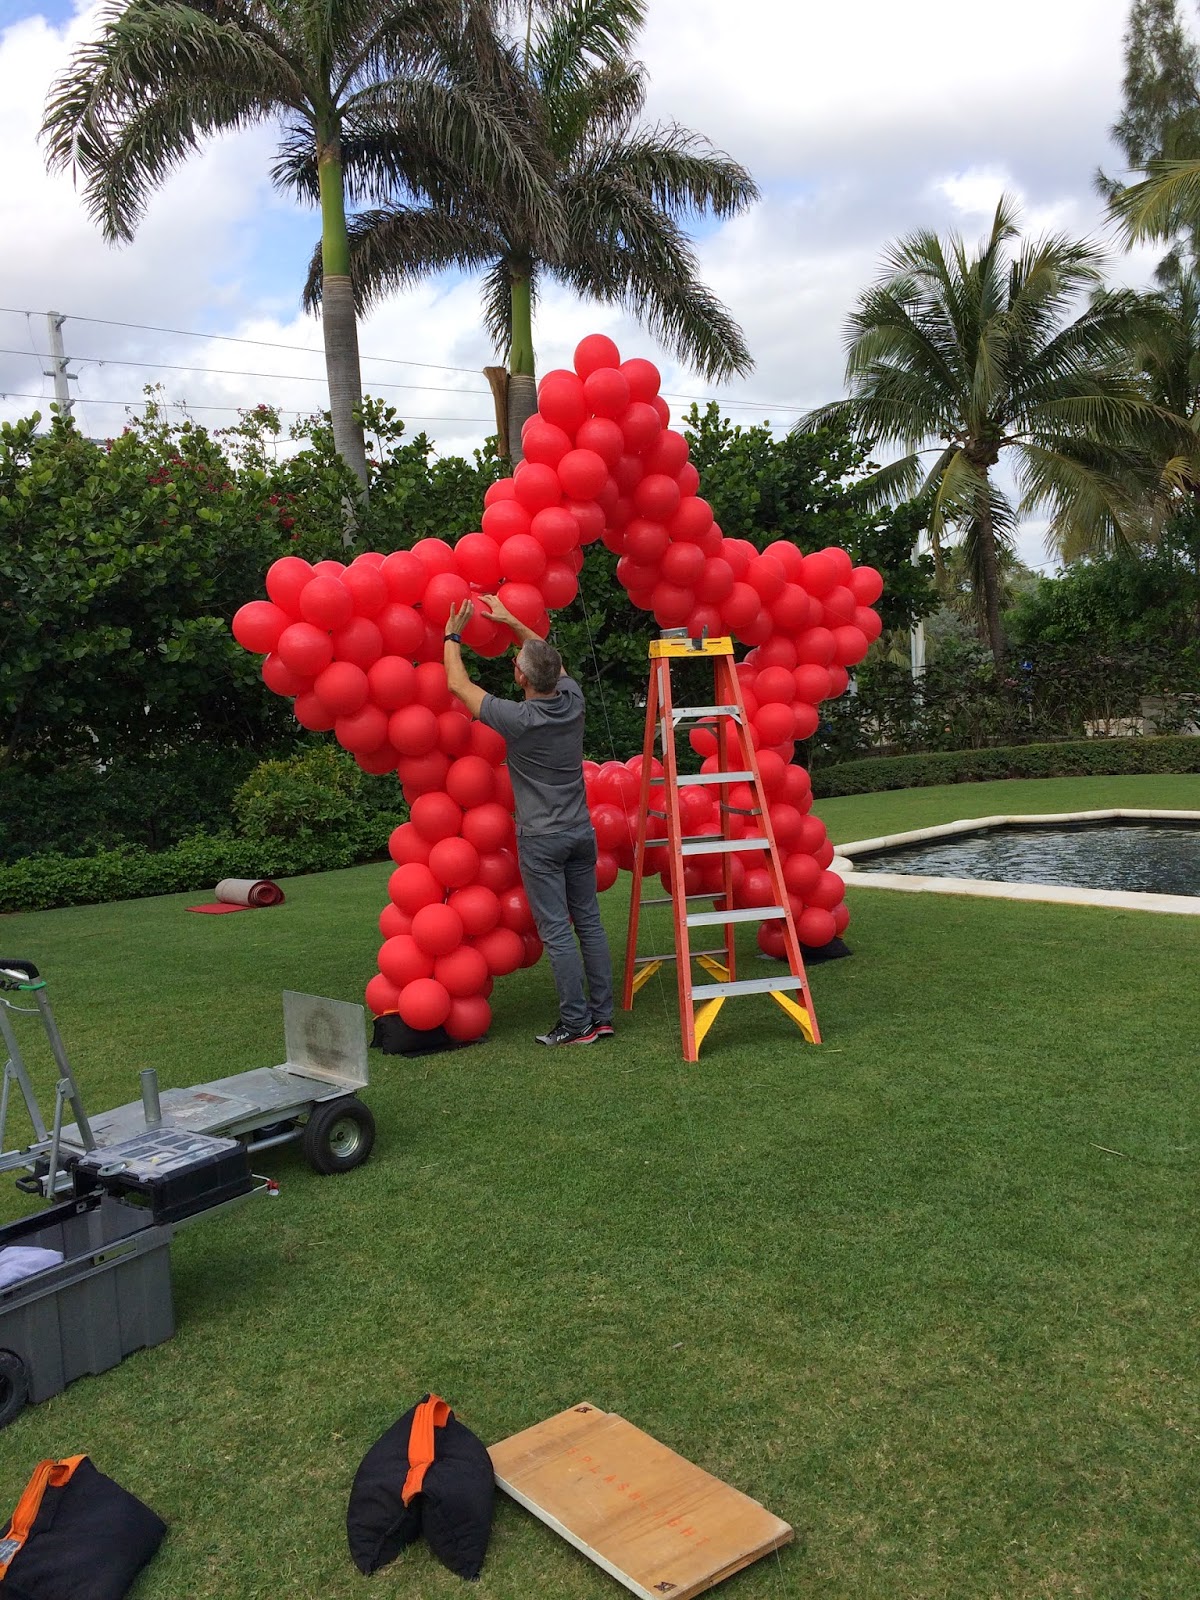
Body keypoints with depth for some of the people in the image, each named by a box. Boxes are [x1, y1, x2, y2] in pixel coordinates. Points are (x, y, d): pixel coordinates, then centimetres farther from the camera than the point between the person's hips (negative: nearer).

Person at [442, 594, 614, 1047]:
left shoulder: (517, 719, -17)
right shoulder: (572, 700, -2)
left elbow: (458, 684, -5)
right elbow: (550, 658, 19)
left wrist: (453, 635, 8)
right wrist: (511, 621, 22)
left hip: (541, 839, -6)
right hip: (581, 831, 6)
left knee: (556, 932, -2)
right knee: (589, 923, 10)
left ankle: (577, 1022, 1)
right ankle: (602, 1015, 15)